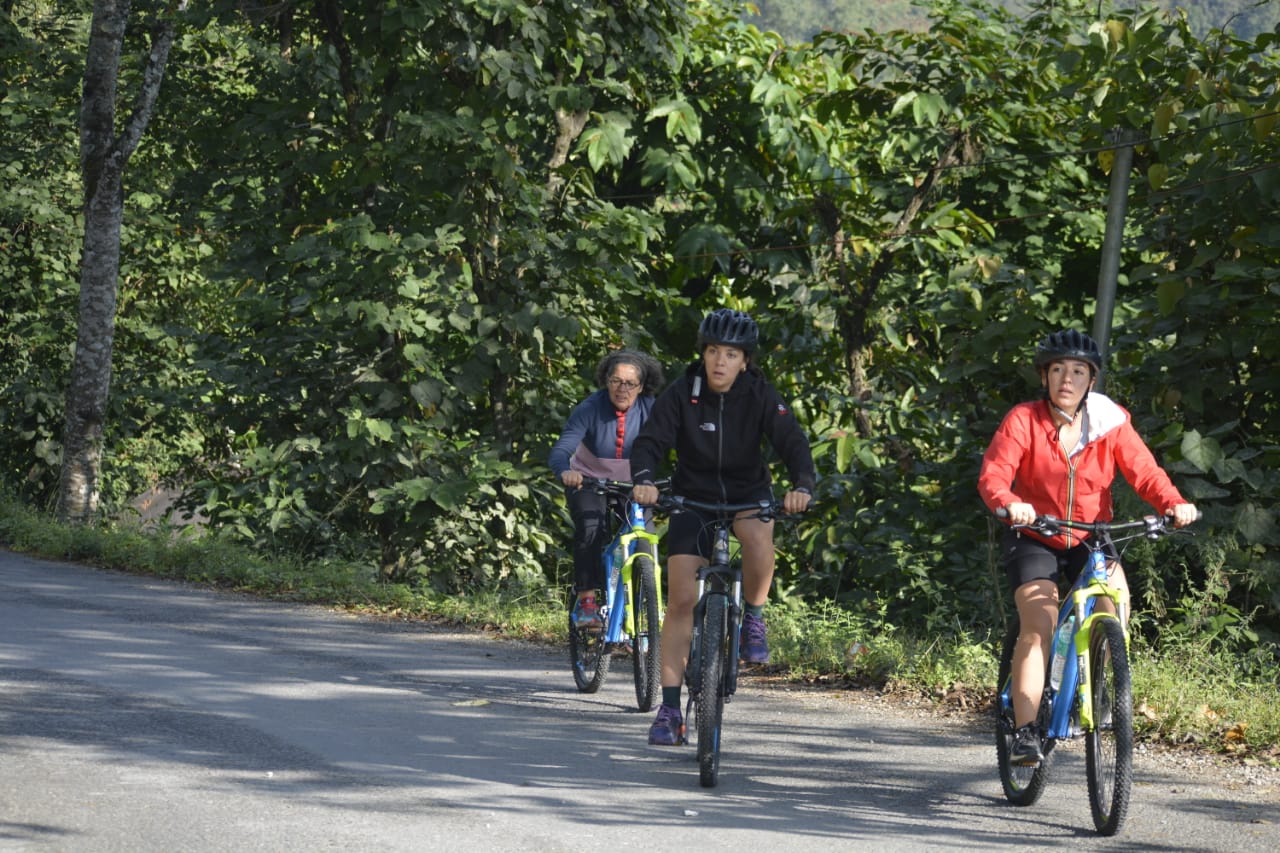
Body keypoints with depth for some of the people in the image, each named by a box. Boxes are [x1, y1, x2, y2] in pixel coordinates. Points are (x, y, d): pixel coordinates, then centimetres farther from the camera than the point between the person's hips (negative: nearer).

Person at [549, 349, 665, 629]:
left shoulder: (650, 409, -16)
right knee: (591, 529, -29)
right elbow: (560, 450, -32)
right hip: (588, 481, -2)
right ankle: (586, 600, -20)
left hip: (632, 484, 2)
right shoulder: (590, 409, -22)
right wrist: (565, 472, -55)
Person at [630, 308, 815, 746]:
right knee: (681, 599, -10)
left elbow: (793, 443, -21)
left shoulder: (760, 396, -13)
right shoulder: (682, 393, -14)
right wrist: (644, 479, -43)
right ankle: (669, 707, -5)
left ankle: (754, 615, -9)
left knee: (757, 533, -37)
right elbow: (650, 441, -22)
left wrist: (802, 486, -41)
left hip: (747, 493, 0)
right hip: (693, 496, 0)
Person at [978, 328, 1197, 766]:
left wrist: (1173, 503, -34)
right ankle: (1024, 731, -16)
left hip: (1090, 538, 2)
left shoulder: (1111, 423, -7)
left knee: (1116, 598, -25)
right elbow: (992, 475, -24)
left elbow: (1143, 470, -14)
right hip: (1034, 538, -2)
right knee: (1039, 624, -21)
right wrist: (1010, 504, -46)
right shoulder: (1023, 421, -14)